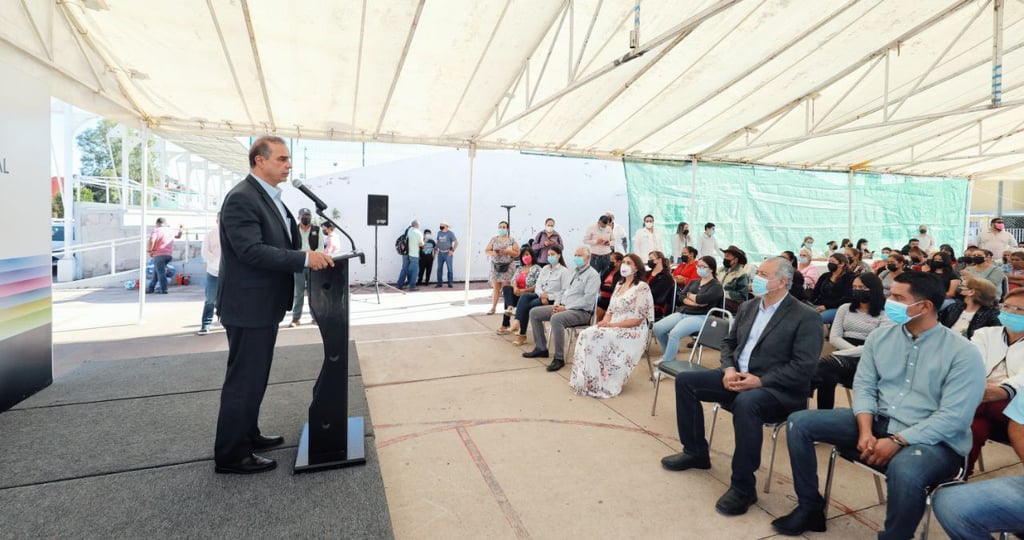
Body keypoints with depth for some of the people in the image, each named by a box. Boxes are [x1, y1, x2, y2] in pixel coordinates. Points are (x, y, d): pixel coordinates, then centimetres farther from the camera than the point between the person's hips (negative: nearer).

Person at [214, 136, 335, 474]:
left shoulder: (270, 198, 13)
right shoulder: (241, 198, -18)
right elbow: (252, 251, -27)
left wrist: (312, 253, 4)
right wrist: (305, 259, -28)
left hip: (264, 305, 10)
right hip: (248, 307, -10)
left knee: (255, 377, 21)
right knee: (243, 380, 2)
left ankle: (247, 434, 37)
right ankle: (230, 455, 16)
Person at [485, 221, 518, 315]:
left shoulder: (512, 240, 5)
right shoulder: (493, 239, 10)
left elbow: (517, 253, 1)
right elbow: (486, 251, 7)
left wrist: (506, 251, -13)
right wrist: (494, 253, -13)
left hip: (507, 267, -1)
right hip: (495, 266, 1)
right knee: (495, 288, 0)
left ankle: (508, 307, 3)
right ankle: (493, 308, 5)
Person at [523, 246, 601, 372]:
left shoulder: (592, 275, -9)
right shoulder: (573, 271, 18)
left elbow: (587, 299, -19)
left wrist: (566, 307, -20)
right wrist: (557, 304, 1)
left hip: (581, 311, -9)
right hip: (563, 307, 9)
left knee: (556, 318, -38)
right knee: (534, 312, 2)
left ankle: (559, 358, -26)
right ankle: (541, 348, 10)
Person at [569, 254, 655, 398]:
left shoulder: (642, 287, -8)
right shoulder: (619, 285, 16)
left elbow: (638, 320, -14)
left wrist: (610, 324, -18)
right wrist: (604, 322, -7)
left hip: (632, 332, -7)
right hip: (613, 328, 7)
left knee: (597, 339, -28)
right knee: (586, 335, -19)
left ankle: (598, 385, -16)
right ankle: (584, 380, -14)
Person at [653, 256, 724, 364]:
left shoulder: (716, 286, -1)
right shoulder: (693, 282, 19)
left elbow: (701, 299, -18)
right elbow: (681, 296, 5)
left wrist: (690, 295, 2)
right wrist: (695, 303, -12)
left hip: (700, 317, -7)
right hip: (682, 313, 7)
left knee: (674, 334, -31)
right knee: (657, 328, -12)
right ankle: (669, 354, 12)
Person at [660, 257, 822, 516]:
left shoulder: (806, 317, -10)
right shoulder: (748, 307, 11)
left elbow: (803, 368, -17)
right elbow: (729, 342, 15)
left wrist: (760, 381, -23)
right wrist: (729, 369, -5)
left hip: (777, 389, -7)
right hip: (737, 377, 8)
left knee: (746, 403, -39)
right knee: (685, 380, -4)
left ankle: (743, 486, -21)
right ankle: (695, 452, 12)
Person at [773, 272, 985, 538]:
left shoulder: (963, 353, -11)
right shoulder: (879, 337, 4)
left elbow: (952, 417, -17)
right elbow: (864, 386, 2)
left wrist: (897, 441, -25)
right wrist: (865, 430, -15)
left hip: (932, 440, -5)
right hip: (877, 422, 5)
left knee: (904, 471, -41)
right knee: (799, 422, -10)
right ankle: (810, 507, 4)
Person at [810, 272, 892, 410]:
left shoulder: (884, 315, 6)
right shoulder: (845, 308, 18)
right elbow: (833, 338, 8)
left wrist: (843, 352, -17)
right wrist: (855, 349, -10)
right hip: (842, 356, 3)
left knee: (824, 364, -38)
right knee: (827, 375, -36)